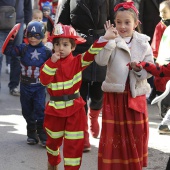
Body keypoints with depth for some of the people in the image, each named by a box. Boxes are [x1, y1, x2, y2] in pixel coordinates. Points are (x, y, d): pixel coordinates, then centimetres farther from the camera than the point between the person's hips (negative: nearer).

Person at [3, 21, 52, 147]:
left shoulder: (46, 52, -5)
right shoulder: (23, 49, -2)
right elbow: (8, 50, -8)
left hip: (39, 86, -3)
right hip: (25, 86, 3)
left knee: (40, 110, -8)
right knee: (27, 111, 11)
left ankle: (43, 135, 2)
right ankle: (31, 134, 25)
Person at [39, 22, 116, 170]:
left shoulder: (78, 61, -4)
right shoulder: (50, 63, -1)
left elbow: (92, 53, -19)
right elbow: (44, 80, -15)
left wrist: (104, 39, -34)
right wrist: (52, 63, -22)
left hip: (74, 109, -2)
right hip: (55, 108, 2)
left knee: (74, 143, -1)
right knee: (53, 139, 20)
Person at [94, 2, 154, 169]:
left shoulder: (143, 44, 1)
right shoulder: (112, 42, -4)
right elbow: (100, 61, -20)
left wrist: (139, 68, -21)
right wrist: (109, 39, -25)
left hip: (136, 95, 2)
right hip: (114, 95, -2)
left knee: (135, 135, 9)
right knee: (113, 135, 2)